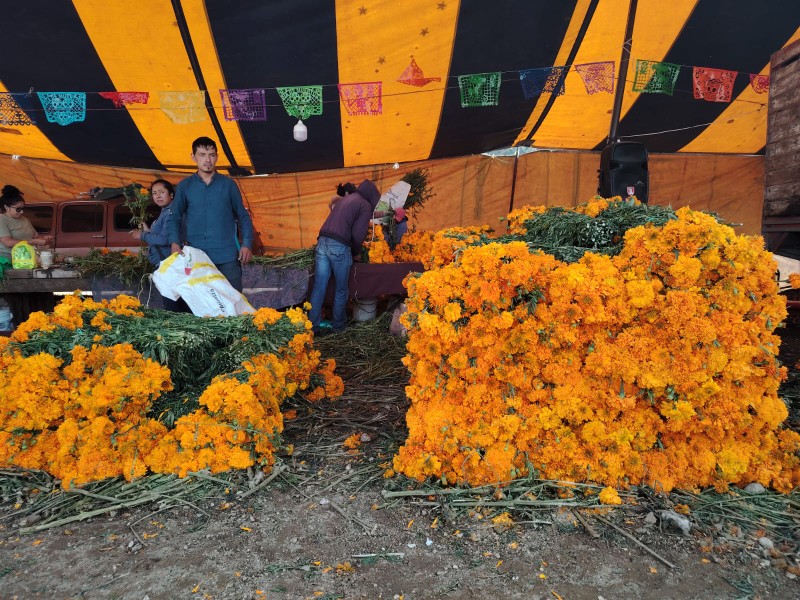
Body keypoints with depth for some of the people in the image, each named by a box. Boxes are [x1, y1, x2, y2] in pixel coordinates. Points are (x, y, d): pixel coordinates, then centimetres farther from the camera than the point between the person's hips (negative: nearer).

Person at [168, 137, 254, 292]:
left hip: (227, 256, -1)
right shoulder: (184, 186, 9)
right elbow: (174, 218, 8)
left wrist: (247, 244, -3)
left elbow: (243, 217, 10)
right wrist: (174, 243, -10)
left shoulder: (228, 184, 8)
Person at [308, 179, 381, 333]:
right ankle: (338, 324, 22)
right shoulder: (365, 205, 2)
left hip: (323, 241, 6)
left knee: (319, 287, 8)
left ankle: (312, 325, 10)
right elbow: (358, 234, -7)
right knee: (341, 289, 11)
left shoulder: (344, 199, 25)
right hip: (339, 246, -6)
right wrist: (357, 252, 10)